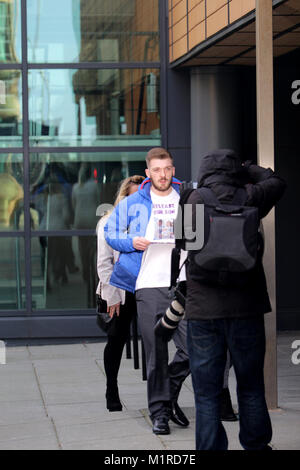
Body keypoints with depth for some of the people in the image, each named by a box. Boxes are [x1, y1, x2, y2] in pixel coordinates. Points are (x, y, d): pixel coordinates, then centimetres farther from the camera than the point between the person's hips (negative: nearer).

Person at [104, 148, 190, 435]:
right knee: (156, 354, 0)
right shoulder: (133, 203, 9)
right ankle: (159, 411, 11)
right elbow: (110, 232, 14)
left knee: (191, 348, -5)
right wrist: (131, 242, -4)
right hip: (148, 285, -1)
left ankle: (170, 395, 20)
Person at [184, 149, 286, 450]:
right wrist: (244, 169, 28)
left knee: (206, 394, 5)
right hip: (245, 308, 0)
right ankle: (256, 445, 21)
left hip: (202, 311, 0)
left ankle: (210, 448, 4)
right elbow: (276, 182, 18)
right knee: (251, 389, 13)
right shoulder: (247, 200, -1)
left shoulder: (192, 202, 0)